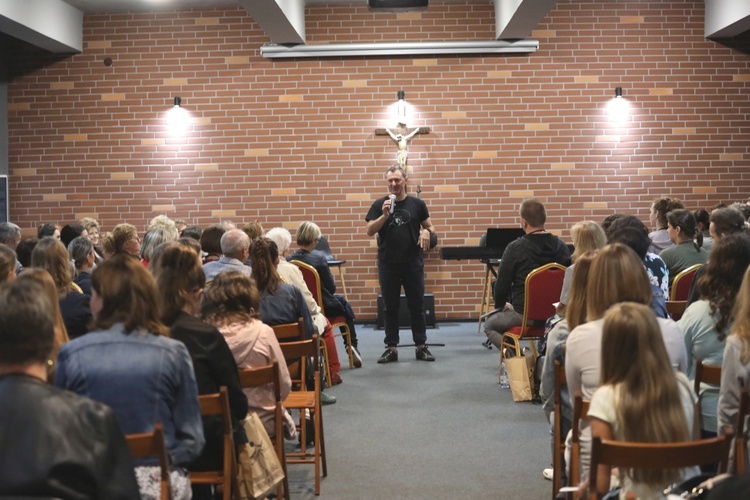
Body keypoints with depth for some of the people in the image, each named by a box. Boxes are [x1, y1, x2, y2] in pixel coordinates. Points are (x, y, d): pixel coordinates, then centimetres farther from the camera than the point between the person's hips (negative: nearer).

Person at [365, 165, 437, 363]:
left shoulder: (417, 204, 5)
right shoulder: (380, 204, 3)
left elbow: (430, 227, 10)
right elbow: (370, 231, -3)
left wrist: (426, 231, -13)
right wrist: (384, 215, -18)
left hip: (413, 263, 0)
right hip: (388, 264, 0)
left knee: (417, 305, 5)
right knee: (391, 307, 5)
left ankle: (421, 346, 13)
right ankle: (391, 348, 11)